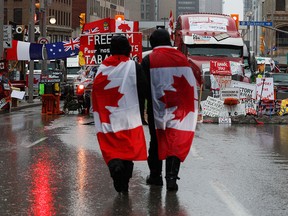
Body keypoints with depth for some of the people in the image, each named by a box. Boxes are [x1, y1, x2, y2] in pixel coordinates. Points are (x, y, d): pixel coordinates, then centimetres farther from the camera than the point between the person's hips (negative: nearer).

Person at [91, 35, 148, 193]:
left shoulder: (102, 68, 5)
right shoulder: (134, 67, -3)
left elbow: (96, 94, 6)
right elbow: (142, 91, -5)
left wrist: (100, 114, 12)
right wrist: (140, 111, 4)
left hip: (107, 119, 2)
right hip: (129, 116, -2)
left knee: (111, 147, 8)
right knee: (129, 148, 6)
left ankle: (114, 164, -22)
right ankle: (123, 185, 5)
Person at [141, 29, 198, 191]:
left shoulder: (149, 60, -4)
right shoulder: (182, 58, 4)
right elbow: (192, 85, 8)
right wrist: (191, 107, 16)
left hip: (157, 109, -1)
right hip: (179, 109, 1)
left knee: (157, 141, 13)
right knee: (176, 143, 1)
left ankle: (155, 175, 21)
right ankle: (172, 176, -9)